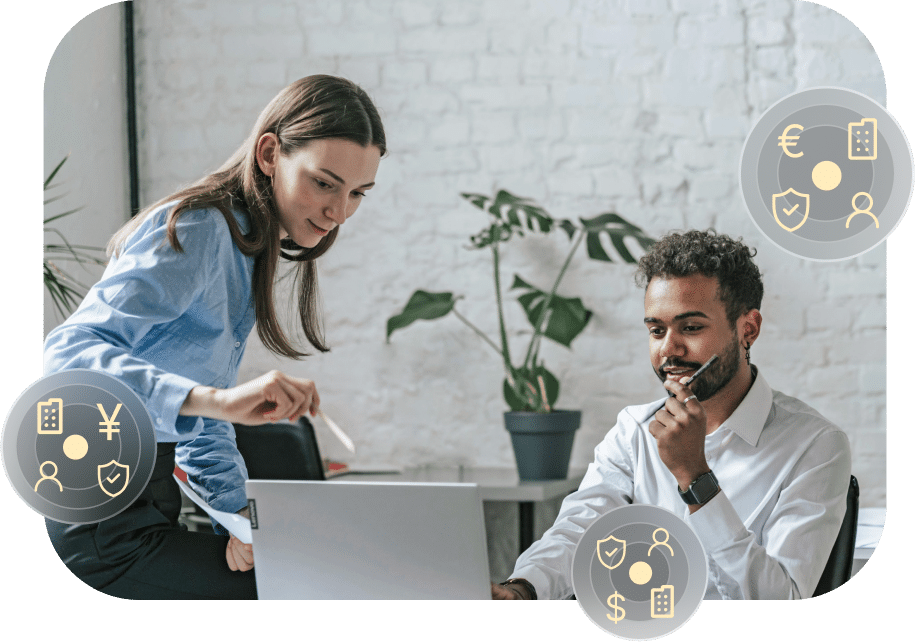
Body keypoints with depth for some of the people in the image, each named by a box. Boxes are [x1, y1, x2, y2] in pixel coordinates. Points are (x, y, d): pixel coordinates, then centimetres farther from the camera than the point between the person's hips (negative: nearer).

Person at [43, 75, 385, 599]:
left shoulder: (249, 250, 12)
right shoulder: (194, 231, -18)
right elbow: (70, 352, -33)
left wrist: (239, 515, -1)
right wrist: (218, 398, -45)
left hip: (148, 505, 10)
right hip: (102, 526, -10)